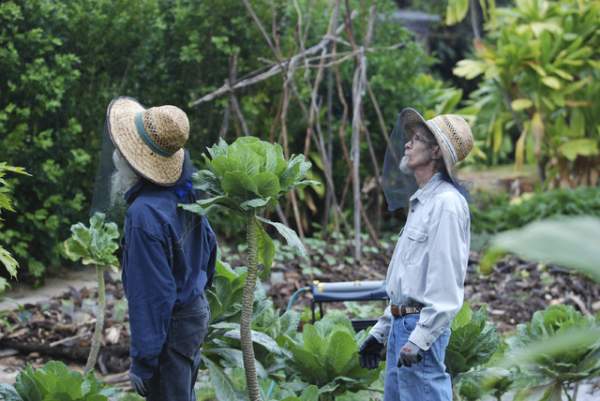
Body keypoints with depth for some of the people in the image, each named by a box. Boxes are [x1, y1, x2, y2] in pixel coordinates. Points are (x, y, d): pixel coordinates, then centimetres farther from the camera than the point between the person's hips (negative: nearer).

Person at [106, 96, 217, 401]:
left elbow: (151, 294, -27)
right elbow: (208, 244, 12)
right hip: (197, 312, 9)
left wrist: (142, 361, -20)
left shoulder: (145, 213, -30)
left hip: (170, 326, -9)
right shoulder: (186, 189, -3)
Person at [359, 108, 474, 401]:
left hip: (422, 325, -10)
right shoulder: (421, 201, 19)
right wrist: (380, 331, 22)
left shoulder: (446, 203, -13)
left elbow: (446, 282, -21)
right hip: (401, 323, 10)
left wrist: (419, 339, -24)